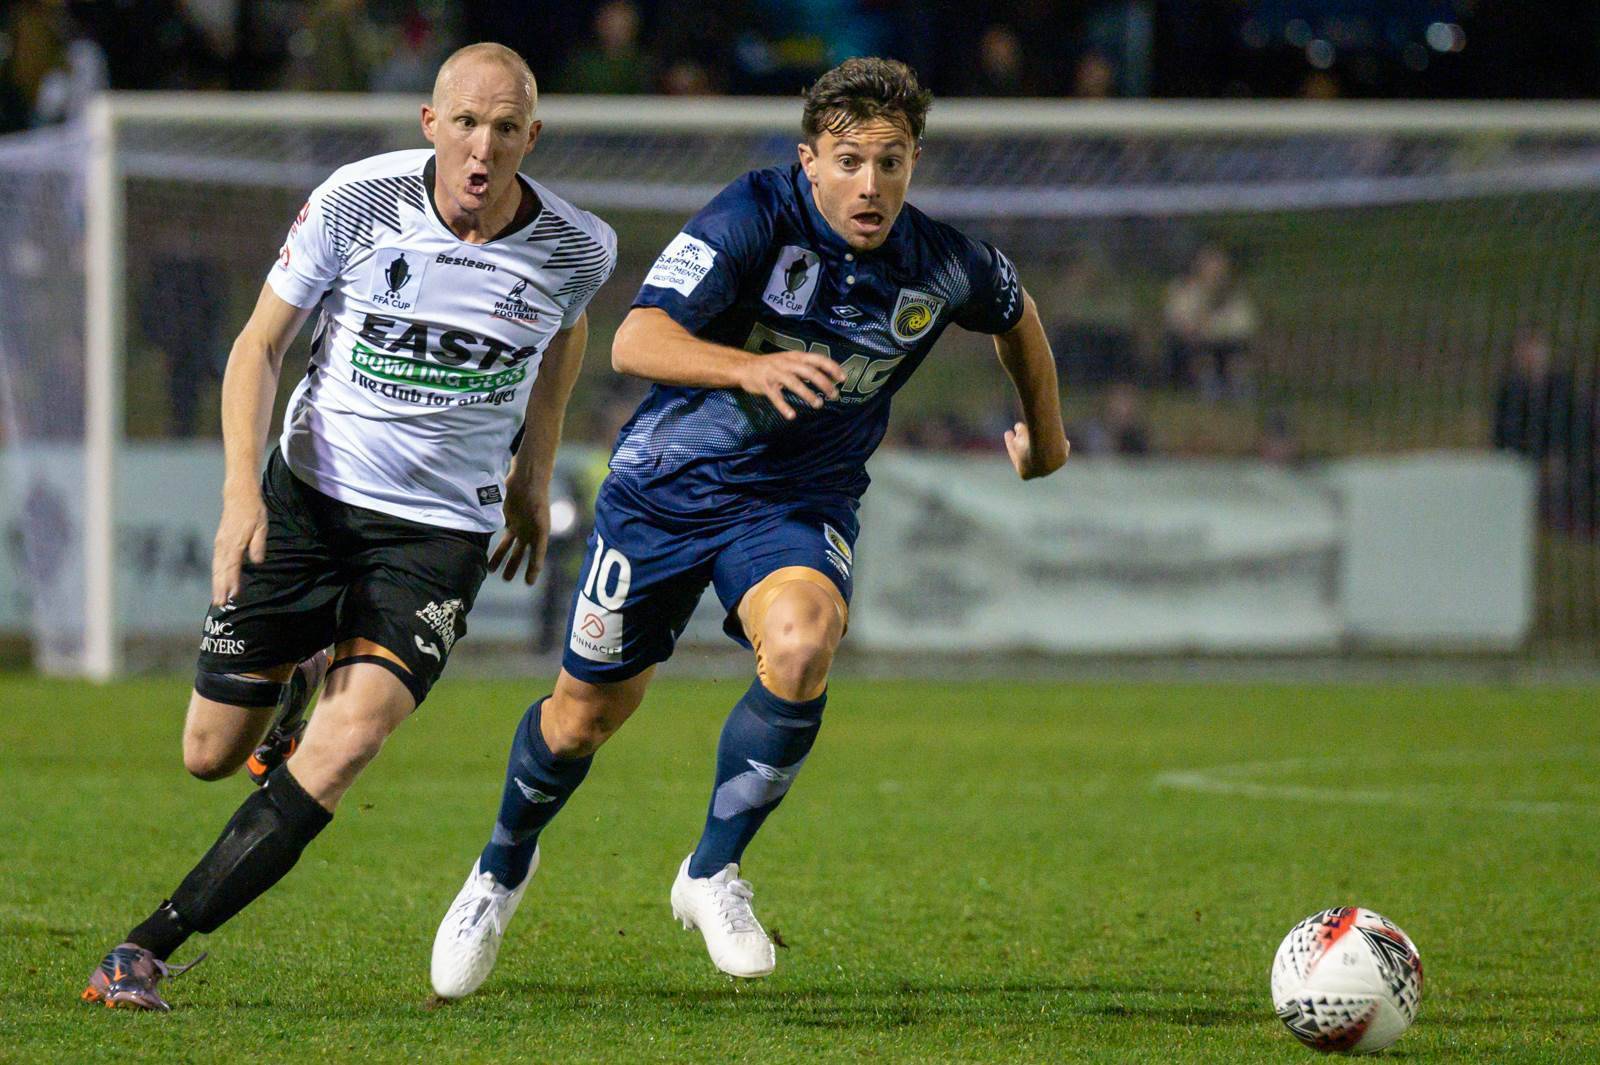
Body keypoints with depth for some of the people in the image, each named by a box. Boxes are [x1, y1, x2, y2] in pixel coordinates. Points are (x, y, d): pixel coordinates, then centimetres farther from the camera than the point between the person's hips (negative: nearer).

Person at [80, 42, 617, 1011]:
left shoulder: (578, 249, -9)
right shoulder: (357, 201, -12)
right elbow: (260, 345, -3)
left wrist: (534, 474, 20)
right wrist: (242, 490, -15)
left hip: (441, 530, -1)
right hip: (310, 495, 1)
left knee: (349, 740, -23)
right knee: (210, 753, 4)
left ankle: (148, 951, -20)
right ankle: (299, 673, 41)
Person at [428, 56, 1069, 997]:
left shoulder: (940, 266, -12)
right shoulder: (755, 216, -22)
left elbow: (1017, 311, 14)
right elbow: (635, 341, -34)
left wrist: (1045, 434, 25)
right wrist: (750, 367, -51)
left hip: (798, 501, 1)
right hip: (667, 489, -1)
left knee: (803, 647, -31)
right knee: (586, 713, 10)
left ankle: (714, 873, -11)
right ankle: (505, 865, 42)